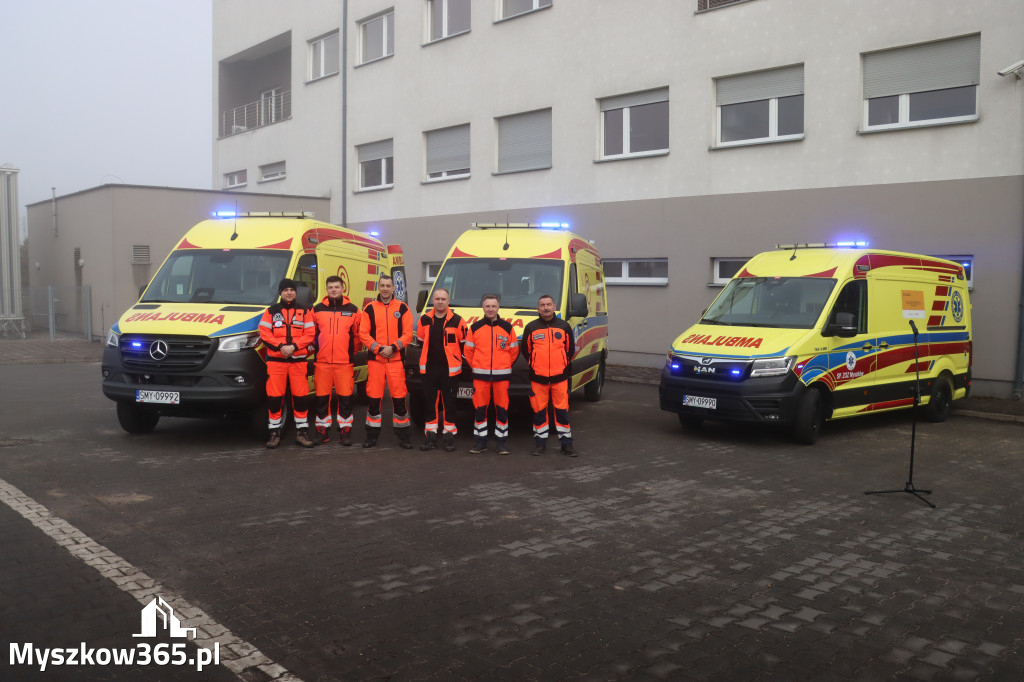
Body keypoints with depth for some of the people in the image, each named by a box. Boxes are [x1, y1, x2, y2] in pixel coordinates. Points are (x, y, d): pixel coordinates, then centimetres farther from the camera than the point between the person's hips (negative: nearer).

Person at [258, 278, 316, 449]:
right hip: (275, 360, 0)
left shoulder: (304, 311, 10)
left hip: (298, 360, 0)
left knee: (301, 396, 1)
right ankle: (275, 432, 9)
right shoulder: (271, 311, 10)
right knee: (274, 397, -1)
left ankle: (302, 431, 10)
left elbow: (310, 334, 2)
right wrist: (280, 346, -12)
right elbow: (264, 333, 1)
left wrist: (293, 346, -12)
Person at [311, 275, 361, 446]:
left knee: (345, 397, -1)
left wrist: (352, 351, 9)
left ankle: (345, 430, 9)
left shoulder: (352, 310, 7)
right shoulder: (317, 309, 9)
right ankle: (323, 430, 14)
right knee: (322, 398, 4)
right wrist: (315, 349, 10)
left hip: (344, 362, -1)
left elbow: (358, 334, 12)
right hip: (322, 362, 1)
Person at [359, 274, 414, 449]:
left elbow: (408, 333, 0)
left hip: (396, 359, 0)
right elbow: (363, 333, 2)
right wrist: (377, 348, -11)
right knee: (374, 397, 4)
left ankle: (403, 435, 9)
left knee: (399, 398, 0)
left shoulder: (402, 308, 5)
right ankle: (372, 434, 14)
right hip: (375, 360, 1)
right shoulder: (369, 308, 6)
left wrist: (393, 347, -12)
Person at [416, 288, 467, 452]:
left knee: (449, 403, 3)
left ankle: (449, 435, 12)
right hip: (430, 369, 3)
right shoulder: (425, 320, 7)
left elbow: (464, 344, 4)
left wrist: (457, 360, 6)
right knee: (430, 402, 6)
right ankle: (431, 436, 14)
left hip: (449, 369, -3)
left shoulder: (456, 321, -3)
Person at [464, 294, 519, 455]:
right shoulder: (475, 327, 5)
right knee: (480, 409, 2)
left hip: (502, 375, 0)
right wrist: (476, 366, 10)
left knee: (502, 409, 2)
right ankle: (480, 441, 11)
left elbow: (514, 350, 12)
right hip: (480, 375, 0)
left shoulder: (507, 327, 5)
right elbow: (468, 350, 11)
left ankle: (501, 441, 11)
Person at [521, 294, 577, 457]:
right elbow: (526, 350, 14)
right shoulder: (531, 328, 5)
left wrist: (563, 366, 13)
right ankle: (540, 442, 16)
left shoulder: (564, 326, 7)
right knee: (539, 411, 4)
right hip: (538, 378, 0)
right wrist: (535, 365, 12)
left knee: (562, 410, 1)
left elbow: (570, 349, 15)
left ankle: (566, 443, 9)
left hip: (560, 377, 0)